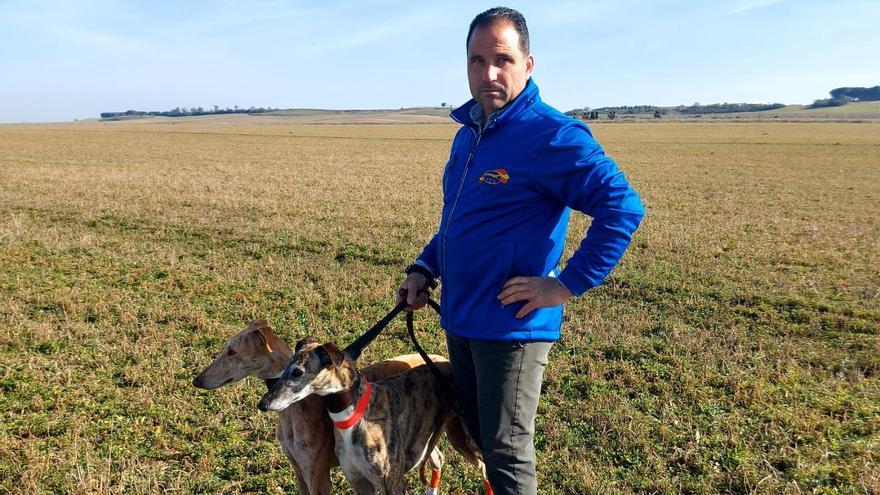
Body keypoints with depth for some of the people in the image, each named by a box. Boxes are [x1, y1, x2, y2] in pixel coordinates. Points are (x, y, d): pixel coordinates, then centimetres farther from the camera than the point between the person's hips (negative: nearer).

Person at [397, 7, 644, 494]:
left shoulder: (552, 135, -17)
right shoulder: (467, 134, 9)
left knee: (507, 454, 6)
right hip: (459, 320, 8)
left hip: (511, 326, -8)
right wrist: (424, 267, 9)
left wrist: (567, 285, -23)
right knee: (476, 436, 23)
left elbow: (623, 207, -23)